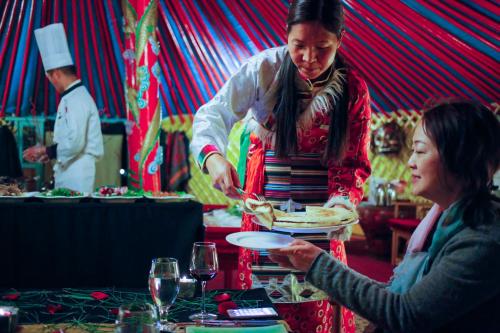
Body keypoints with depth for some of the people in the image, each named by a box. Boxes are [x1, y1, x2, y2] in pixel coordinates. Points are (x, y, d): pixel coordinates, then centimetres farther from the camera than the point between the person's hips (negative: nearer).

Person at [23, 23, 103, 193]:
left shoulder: (77, 99, -15)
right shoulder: (74, 96, 16)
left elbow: (74, 142, -22)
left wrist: (45, 150, -10)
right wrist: (51, 152, 16)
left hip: (75, 175, -9)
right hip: (68, 172, 9)